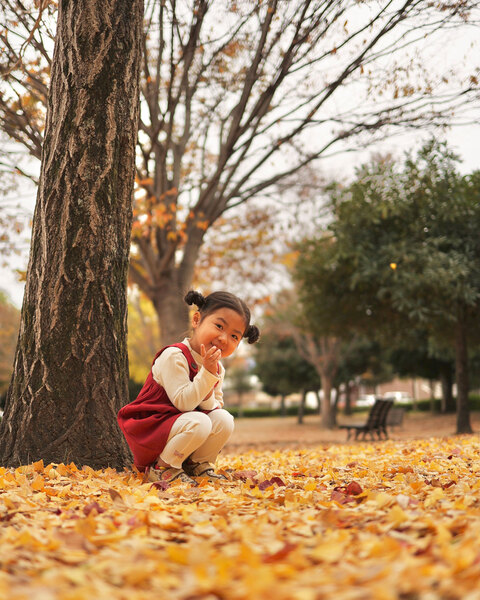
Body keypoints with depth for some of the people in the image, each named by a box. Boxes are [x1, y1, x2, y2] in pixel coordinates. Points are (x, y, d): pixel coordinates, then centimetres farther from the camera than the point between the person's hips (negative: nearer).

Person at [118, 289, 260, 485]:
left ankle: (197, 464, 5)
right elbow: (183, 403, -26)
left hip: (180, 423, 7)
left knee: (223, 419, -16)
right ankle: (162, 467, -12)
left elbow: (216, 406, 10)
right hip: (149, 428, -7)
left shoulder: (218, 368, 5)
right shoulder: (174, 356, -21)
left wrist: (208, 398, -14)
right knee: (199, 423, -32)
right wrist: (207, 373, -32)